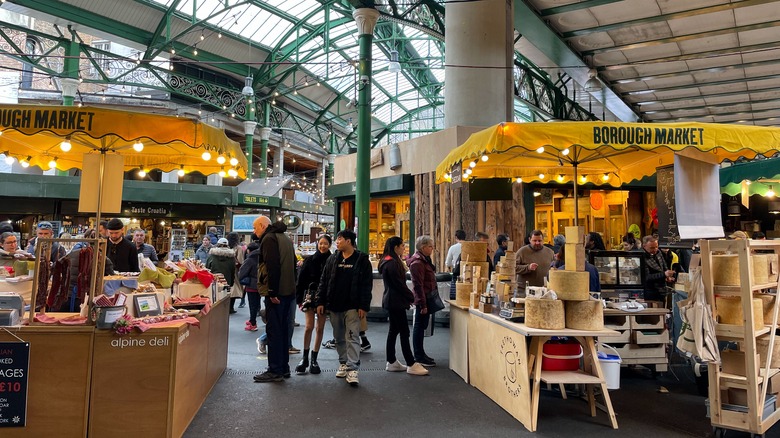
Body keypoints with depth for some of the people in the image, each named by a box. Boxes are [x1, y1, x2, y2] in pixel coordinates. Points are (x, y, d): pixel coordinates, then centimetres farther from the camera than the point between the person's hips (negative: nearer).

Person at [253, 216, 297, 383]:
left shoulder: (269, 238, -10)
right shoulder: (285, 238, 19)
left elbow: (272, 267, -21)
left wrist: (272, 292, -20)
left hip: (276, 293, -9)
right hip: (289, 291, 9)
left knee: (274, 331, -4)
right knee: (283, 330, 14)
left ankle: (275, 371, 1)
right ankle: (284, 368, 21)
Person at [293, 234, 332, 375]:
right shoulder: (310, 260, 1)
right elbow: (301, 280, 2)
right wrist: (299, 299, -2)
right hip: (310, 296, 0)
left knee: (320, 328, 6)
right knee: (309, 327, -5)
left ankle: (314, 359, 18)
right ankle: (305, 358, 10)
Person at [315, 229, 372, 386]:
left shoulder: (362, 260, -3)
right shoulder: (333, 259, 9)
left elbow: (367, 285, -6)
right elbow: (324, 282, 9)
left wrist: (364, 306, -11)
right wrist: (320, 302, 2)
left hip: (352, 307, -5)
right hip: (334, 306, 5)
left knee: (352, 337, -7)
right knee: (339, 337, 13)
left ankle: (352, 369, -7)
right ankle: (343, 363, 27)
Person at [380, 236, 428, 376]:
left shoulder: (391, 262, 14)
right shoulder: (392, 263, -18)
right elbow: (399, 284, -18)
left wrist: (409, 295, 8)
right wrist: (412, 297, -7)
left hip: (392, 301, 11)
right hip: (396, 302, -11)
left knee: (393, 331, 13)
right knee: (404, 332, -6)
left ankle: (391, 363, 20)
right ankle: (411, 365, -1)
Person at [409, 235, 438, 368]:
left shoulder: (425, 260, 15)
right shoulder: (417, 263, -17)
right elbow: (418, 285, -21)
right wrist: (423, 304, -21)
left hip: (427, 299, 10)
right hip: (422, 300, -10)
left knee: (421, 327, 15)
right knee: (419, 327, -1)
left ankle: (420, 354, 25)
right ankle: (419, 357, 7)